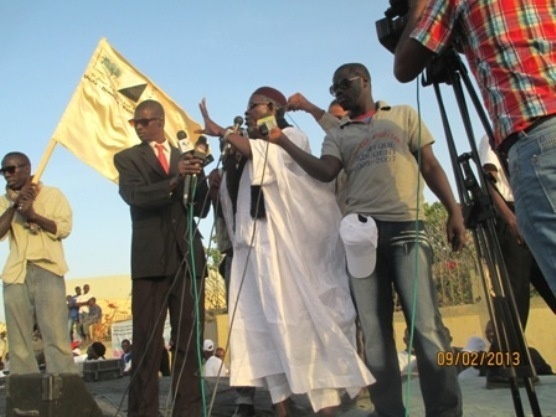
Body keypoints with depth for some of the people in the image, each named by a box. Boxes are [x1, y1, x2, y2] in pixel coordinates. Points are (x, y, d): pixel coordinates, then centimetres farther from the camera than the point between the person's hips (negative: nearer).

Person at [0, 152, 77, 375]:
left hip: (47, 269, -3)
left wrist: (33, 214, -13)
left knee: (56, 335, -9)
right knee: (18, 340, 1)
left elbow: (64, 228, -2)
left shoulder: (52, 194, 8)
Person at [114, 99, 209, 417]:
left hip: (188, 255, 3)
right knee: (147, 341, -3)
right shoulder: (127, 158, 10)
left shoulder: (186, 157, 17)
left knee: (190, 338, 4)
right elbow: (134, 195, -10)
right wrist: (173, 181, -26)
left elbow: (202, 209, 10)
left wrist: (199, 177, -8)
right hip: (151, 257, -3)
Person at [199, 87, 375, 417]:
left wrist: (221, 132, -10)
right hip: (255, 246, 7)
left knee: (302, 317, -12)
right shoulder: (253, 150, 26)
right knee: (267, 323, -1)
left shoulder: (291, 136, 6)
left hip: (287, 243, -6)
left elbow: (265, 156, -15)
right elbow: (236, 194, 22)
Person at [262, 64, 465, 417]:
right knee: (375, 330, 1)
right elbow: (325, 172, 1)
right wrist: (283, 141, -6)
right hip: (362, 230, 3)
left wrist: (454, 211, 2)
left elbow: (430, 166, 13)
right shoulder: (338, 137, 21)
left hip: (407, 226, -2)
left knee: (426, 325, -11)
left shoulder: (403, 115, 19)